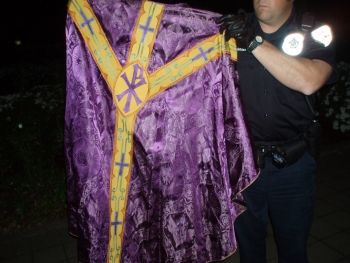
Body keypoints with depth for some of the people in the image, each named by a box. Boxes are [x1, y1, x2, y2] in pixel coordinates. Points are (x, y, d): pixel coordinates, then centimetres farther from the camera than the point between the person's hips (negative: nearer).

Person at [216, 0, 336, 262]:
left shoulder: (314, 33, -5)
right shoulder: (232, 28, 0)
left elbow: (309, 82, -25)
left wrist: (254, 42, -26)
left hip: (292, 162, -1)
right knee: (247, 241, 20)